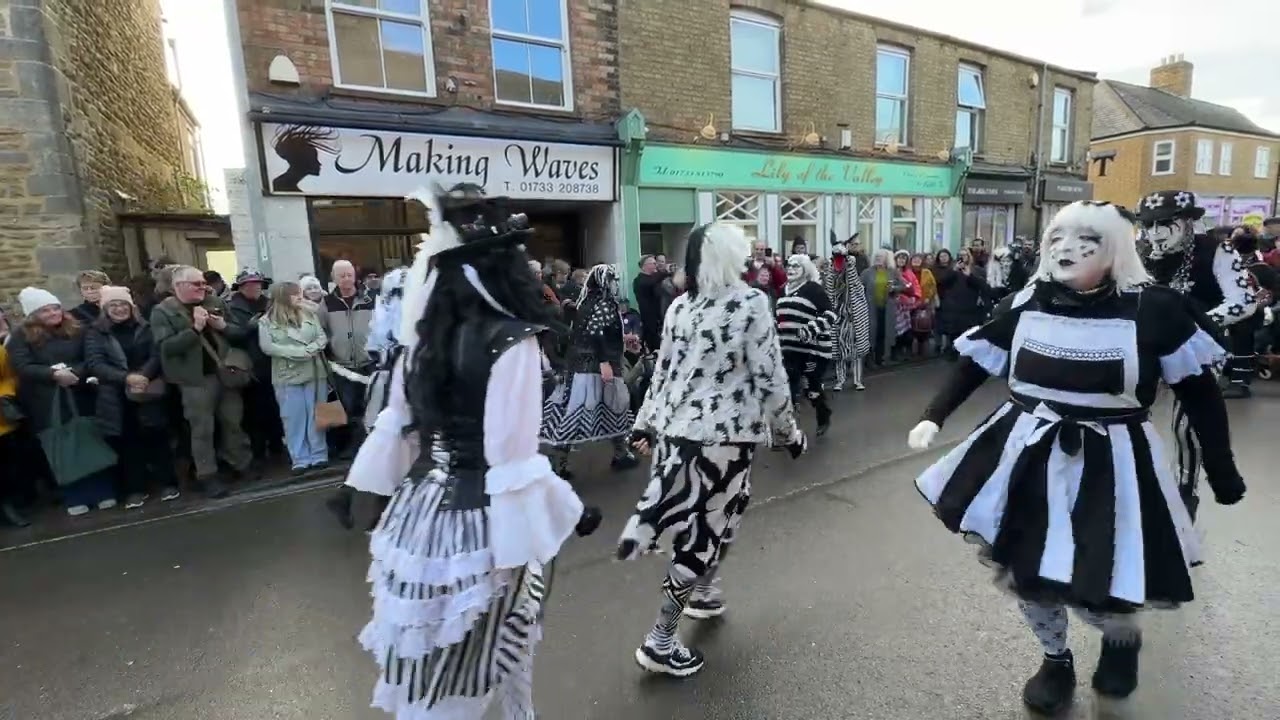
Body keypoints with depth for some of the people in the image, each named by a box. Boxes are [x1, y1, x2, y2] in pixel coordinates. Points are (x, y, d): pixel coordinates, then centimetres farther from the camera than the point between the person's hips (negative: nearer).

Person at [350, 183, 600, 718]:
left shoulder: (427, 334, 1)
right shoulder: (511, 342, -21)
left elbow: (399, 425, 10)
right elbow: (512, 458, -21)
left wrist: (391, 497, 24)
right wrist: (573, 511, -9)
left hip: (421, 507, 7)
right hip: (478, 519, -6)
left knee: (430, 659, 25)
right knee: (469, 670, 14)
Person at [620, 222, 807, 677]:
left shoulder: (680, 306, 7)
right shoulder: (751, 303, -10)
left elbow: (663, 372, 11)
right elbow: (770, 378, -10)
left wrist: (646, 423, 20)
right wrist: (789, 431, 2)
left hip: (677, 427, 7)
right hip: (725, 432, -6)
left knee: (705, 518, 25)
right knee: (707, 527, 4)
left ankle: (702, 593, 44)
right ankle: (660, 642, 12)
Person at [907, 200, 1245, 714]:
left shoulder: (1154, 309, -10)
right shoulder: (1024, 304, -3)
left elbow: (1199, 391, -2)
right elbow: (973, 366, 5)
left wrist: (1222, 472, 2)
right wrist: (933, 417, -3)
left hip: (1108, 463, -3)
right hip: (1029, 455, 3)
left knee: (1090, 589, -2)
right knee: (1023, 573, 12)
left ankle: (1124, 637, 37)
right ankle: (1056, 660, 41)